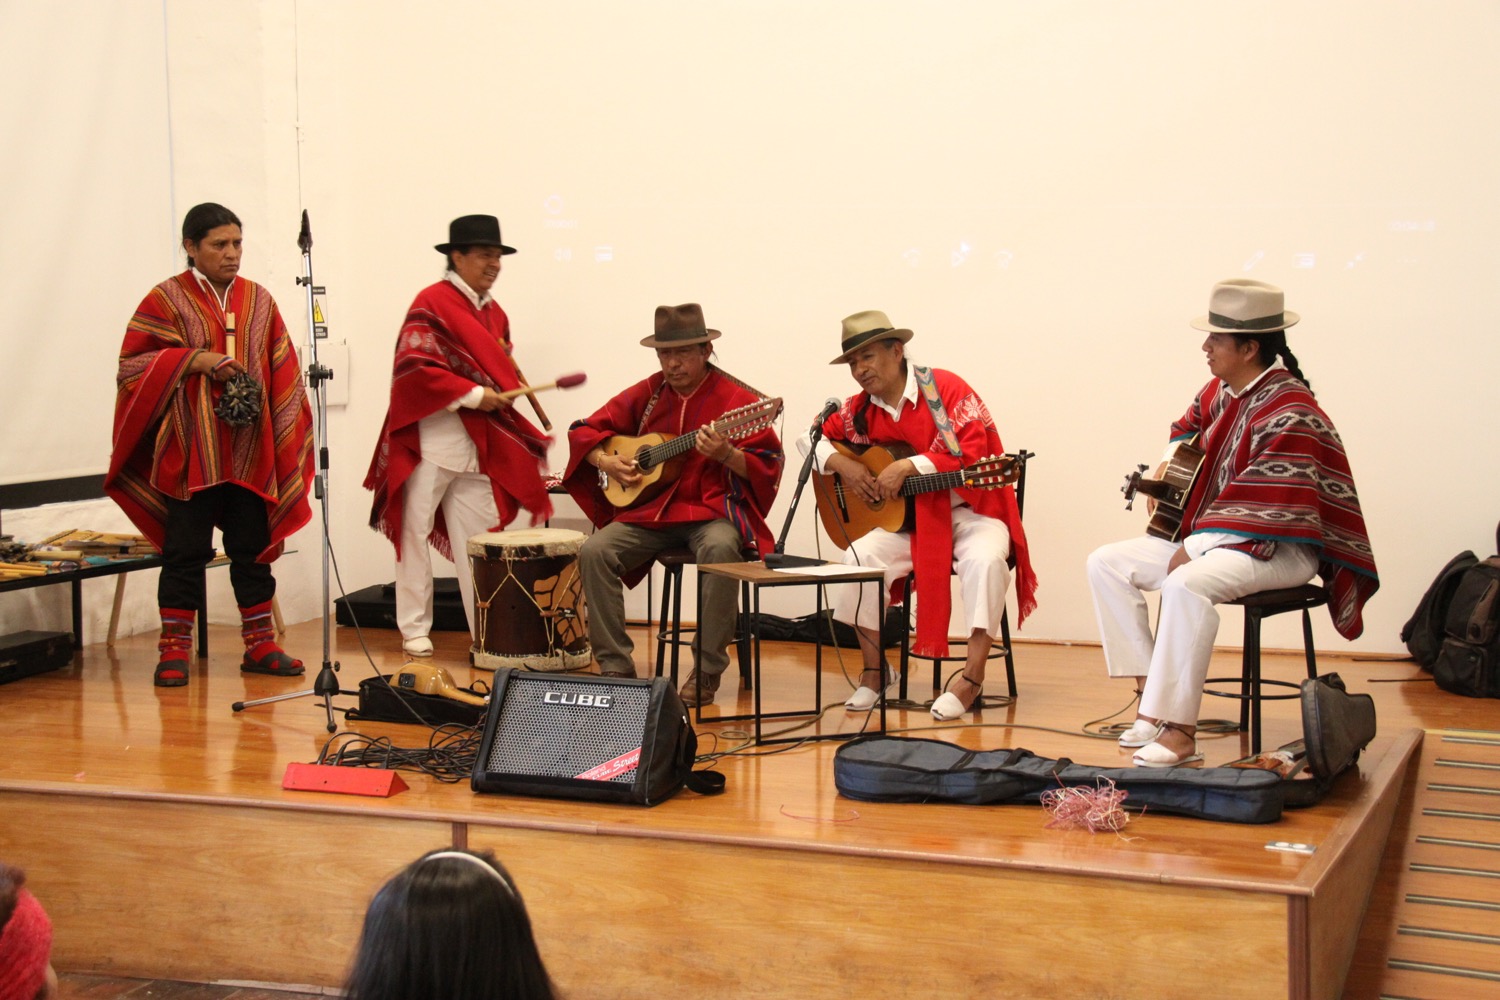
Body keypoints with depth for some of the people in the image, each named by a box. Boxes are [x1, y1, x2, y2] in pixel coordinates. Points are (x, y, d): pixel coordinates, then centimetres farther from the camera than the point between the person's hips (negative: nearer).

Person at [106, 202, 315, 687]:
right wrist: (192, 360, -15)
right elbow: (131, 364, -4)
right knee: (185, 550, 0)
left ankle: (260, 645, 15)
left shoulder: (258, 300, 11)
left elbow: (282, 374, 11)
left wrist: (285, 440, 1)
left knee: (253, 547, 7)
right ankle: (174, 651, 6)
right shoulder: (166, 299, 0)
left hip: (251, 452, 4)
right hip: (190, 451, -3)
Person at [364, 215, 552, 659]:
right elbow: (415, 366, -15)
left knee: (478, 538, 5)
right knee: (416, 531, 1)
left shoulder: (495, 314, 16)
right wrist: (472, 394, -15)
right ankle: (415, 631, 8)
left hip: (479, 442, 6)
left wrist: (506, 390, 5)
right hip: (432, 436, -6)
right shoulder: (431, 303, -6)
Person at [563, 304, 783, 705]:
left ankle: (706, 672, -22)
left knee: (720, 549, -37)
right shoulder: (646, 395, 9)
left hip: (712, 510, -4)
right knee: (595, 551, -20)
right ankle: (615, 667, -12)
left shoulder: (736, 399, -4)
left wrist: (726, 454, -27)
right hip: (650, 510, 4)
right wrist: (605, 461, -4)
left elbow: (768, 467, -8)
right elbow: (584, 431, 16)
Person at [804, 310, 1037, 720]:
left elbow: (973, 453, -20)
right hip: (910, 518, 4)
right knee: (860, 557, -21)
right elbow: (813, 437, 15)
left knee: (985, 560, -34)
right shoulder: (861, 409, 5)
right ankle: (875, 670, -3)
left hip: (968, 512, -4)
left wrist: (910, 466, -26)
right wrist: (841, 463, -6)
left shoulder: (945, 388, -11)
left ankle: (972, 679, -26)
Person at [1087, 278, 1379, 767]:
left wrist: (1193, 550, -24)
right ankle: (1151, 694, -4)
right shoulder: (1221, 392, 7)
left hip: (1279, 548, -10)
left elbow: (1267, 512, -26)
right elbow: (1188, 428, 31)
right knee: (1107, 563, 1)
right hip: (1211, 537, 10)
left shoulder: (1288, 415, -21)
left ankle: (1177, 728, -31)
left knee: (1187, 584, -38)